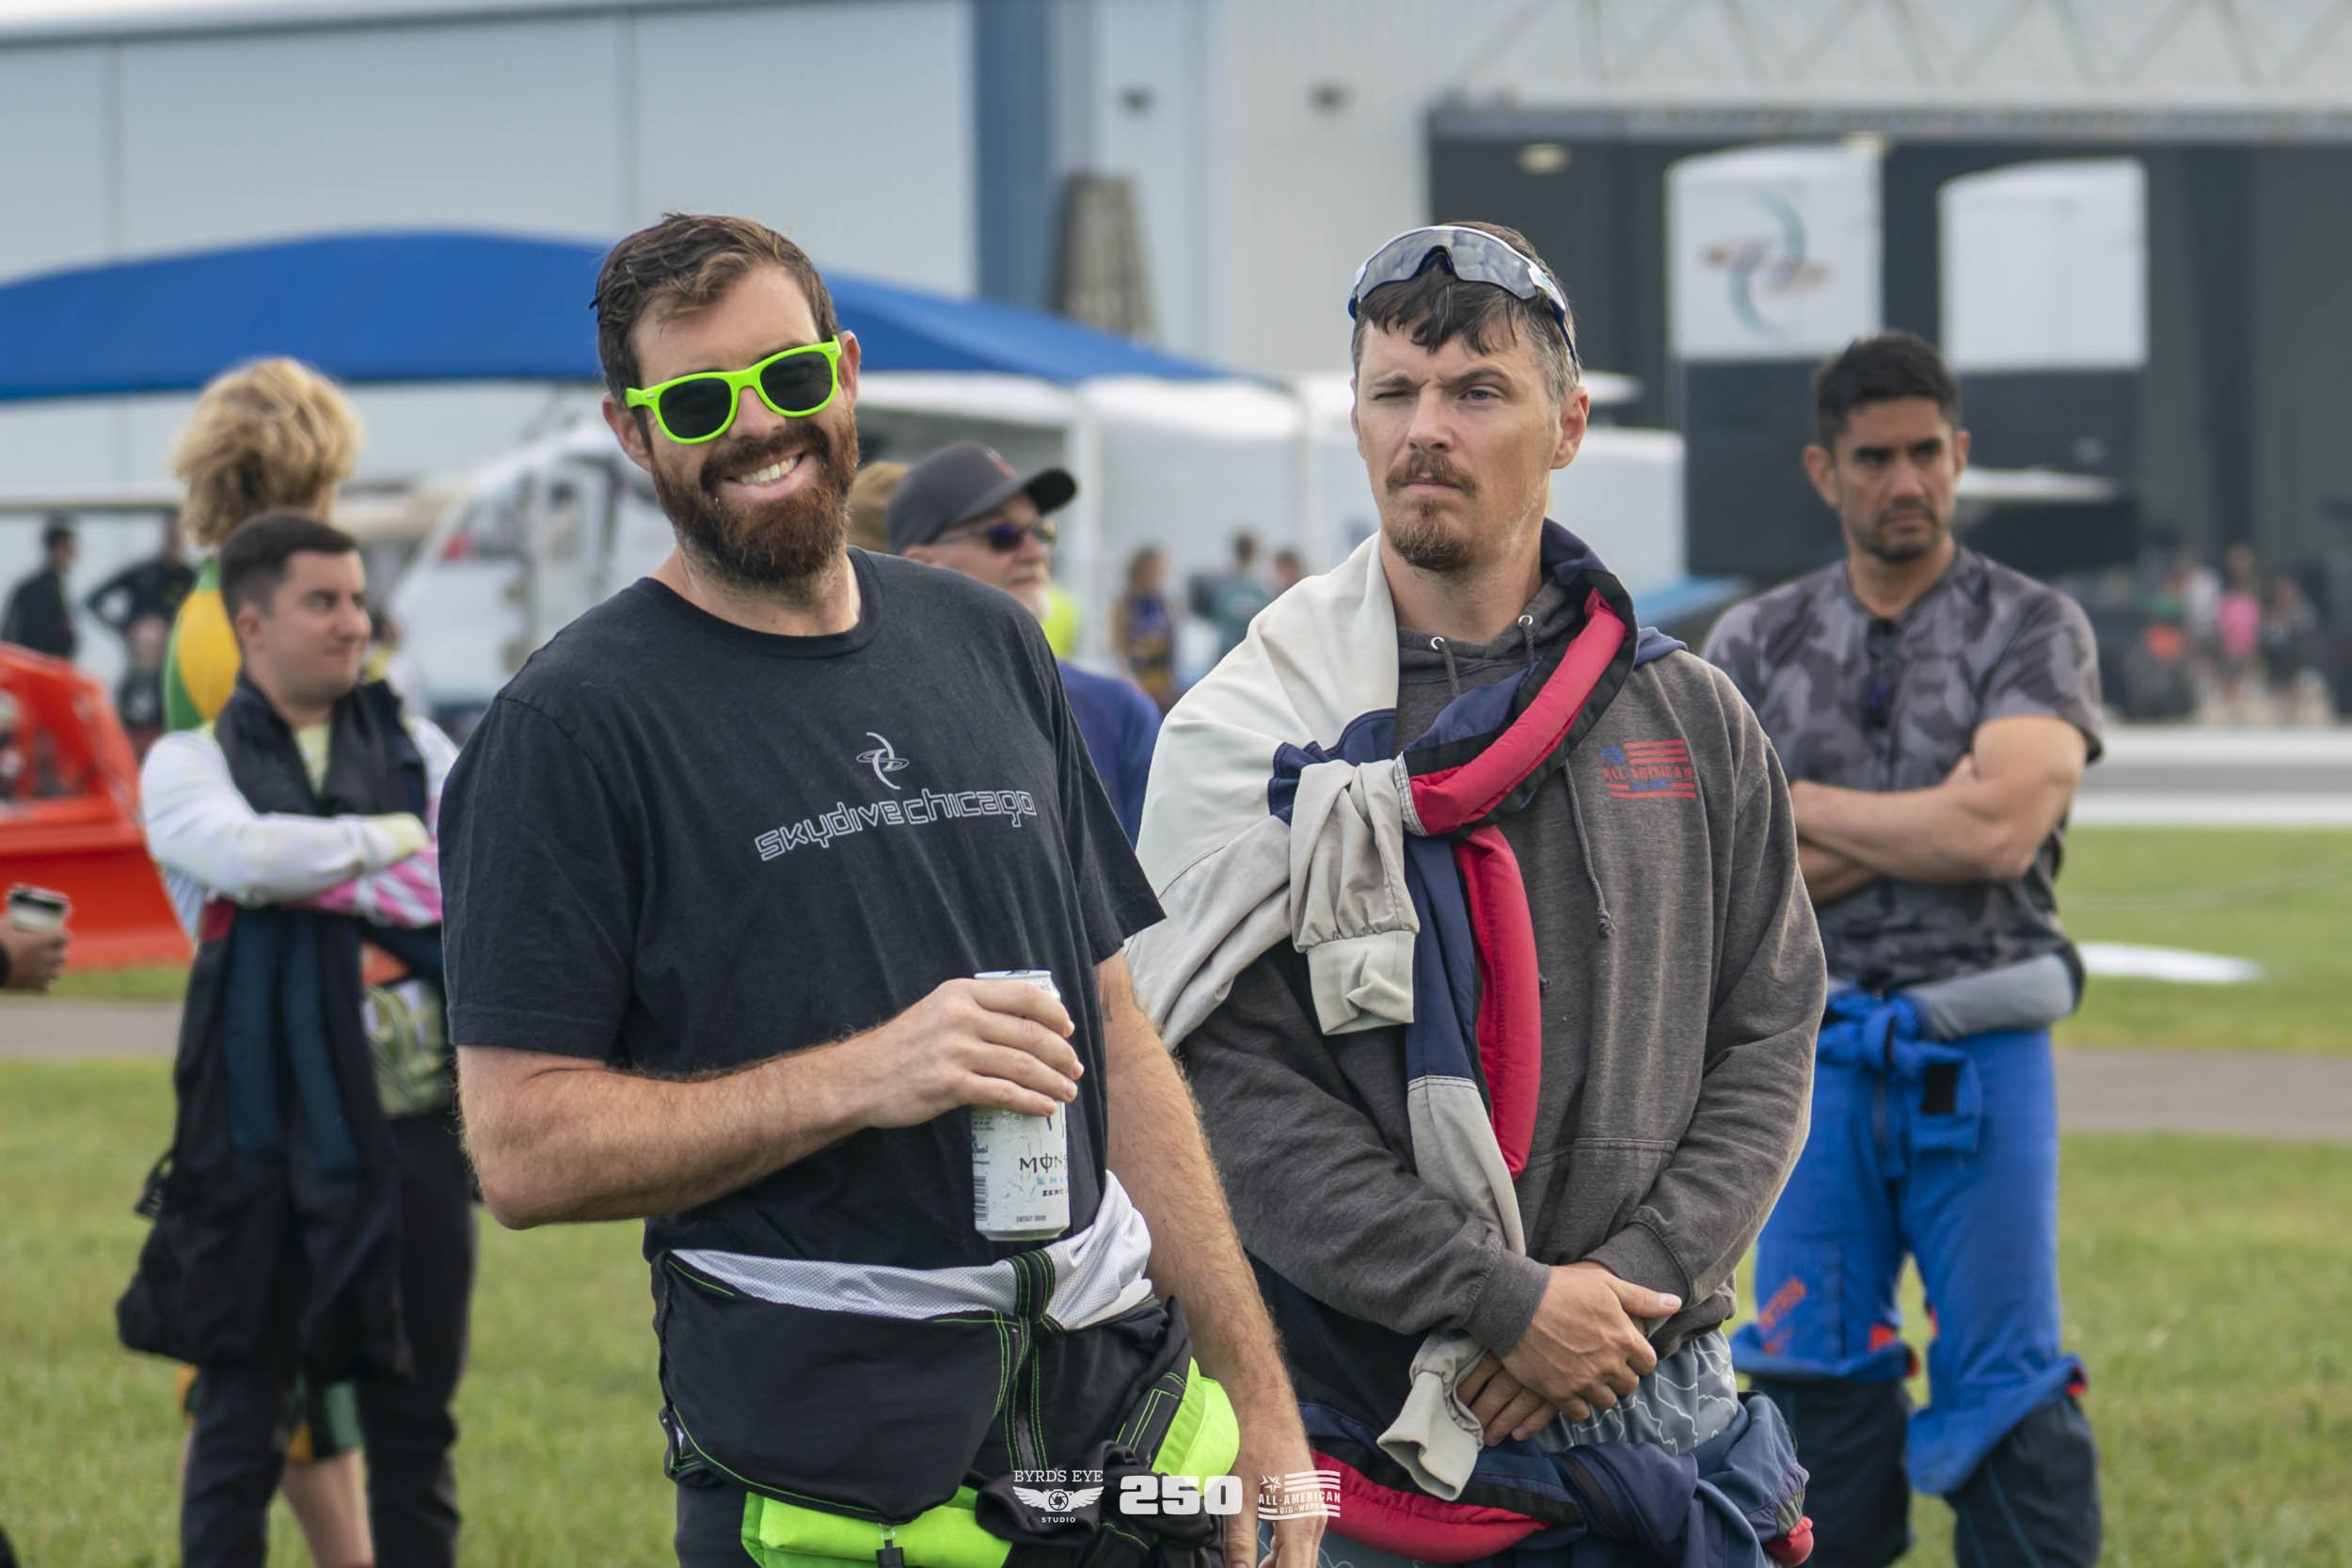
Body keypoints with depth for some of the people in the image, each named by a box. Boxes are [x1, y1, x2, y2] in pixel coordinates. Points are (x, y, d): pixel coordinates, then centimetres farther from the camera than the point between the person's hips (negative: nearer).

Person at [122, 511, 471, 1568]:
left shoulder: (411, 747, 12)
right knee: (241, 1422, 3)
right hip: (263, 1140, -2)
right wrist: (394, 840, -8)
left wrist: (322, 877, -14)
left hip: (411, 1128, 3)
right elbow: (245, 851, -18)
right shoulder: (190, 764, 4)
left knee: (412, 1420, 8)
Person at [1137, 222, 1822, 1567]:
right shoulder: (1249, 735, -2)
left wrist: (1635, 1283, -9)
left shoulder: (1694, 723, 9)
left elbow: (1768, 1037, 7)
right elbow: (1234, 1085, -10)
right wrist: (1506, 1305, -16)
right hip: (1370, 1420, -2)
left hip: (1657, 1409, 3)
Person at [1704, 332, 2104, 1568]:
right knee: (1818, 1378, 6)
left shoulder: (2033, 631, 0)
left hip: (1980, 1055, -3)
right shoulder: (1755, 646, 8)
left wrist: (1801, 806, -5)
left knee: (2005, 1392, -2)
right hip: (1816, 1049, 3)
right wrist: (1926, 826, -9)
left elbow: (2001, 829, -15)